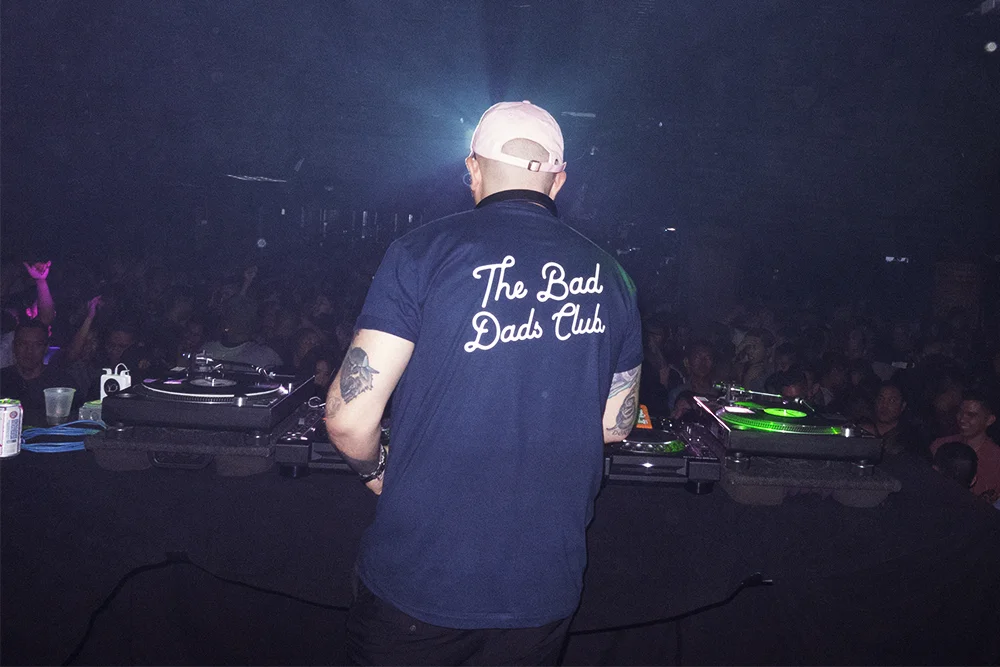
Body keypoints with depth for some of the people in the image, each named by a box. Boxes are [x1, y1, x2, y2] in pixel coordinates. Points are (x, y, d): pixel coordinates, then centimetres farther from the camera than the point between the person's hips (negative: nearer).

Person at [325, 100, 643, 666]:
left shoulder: (424, 251, -13)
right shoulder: (610, 278, 0)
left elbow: (350, 418, -16)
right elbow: (615, 425, 10)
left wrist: (375, 470, 6)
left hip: (418, 582, -3)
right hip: (545, 591, 4)